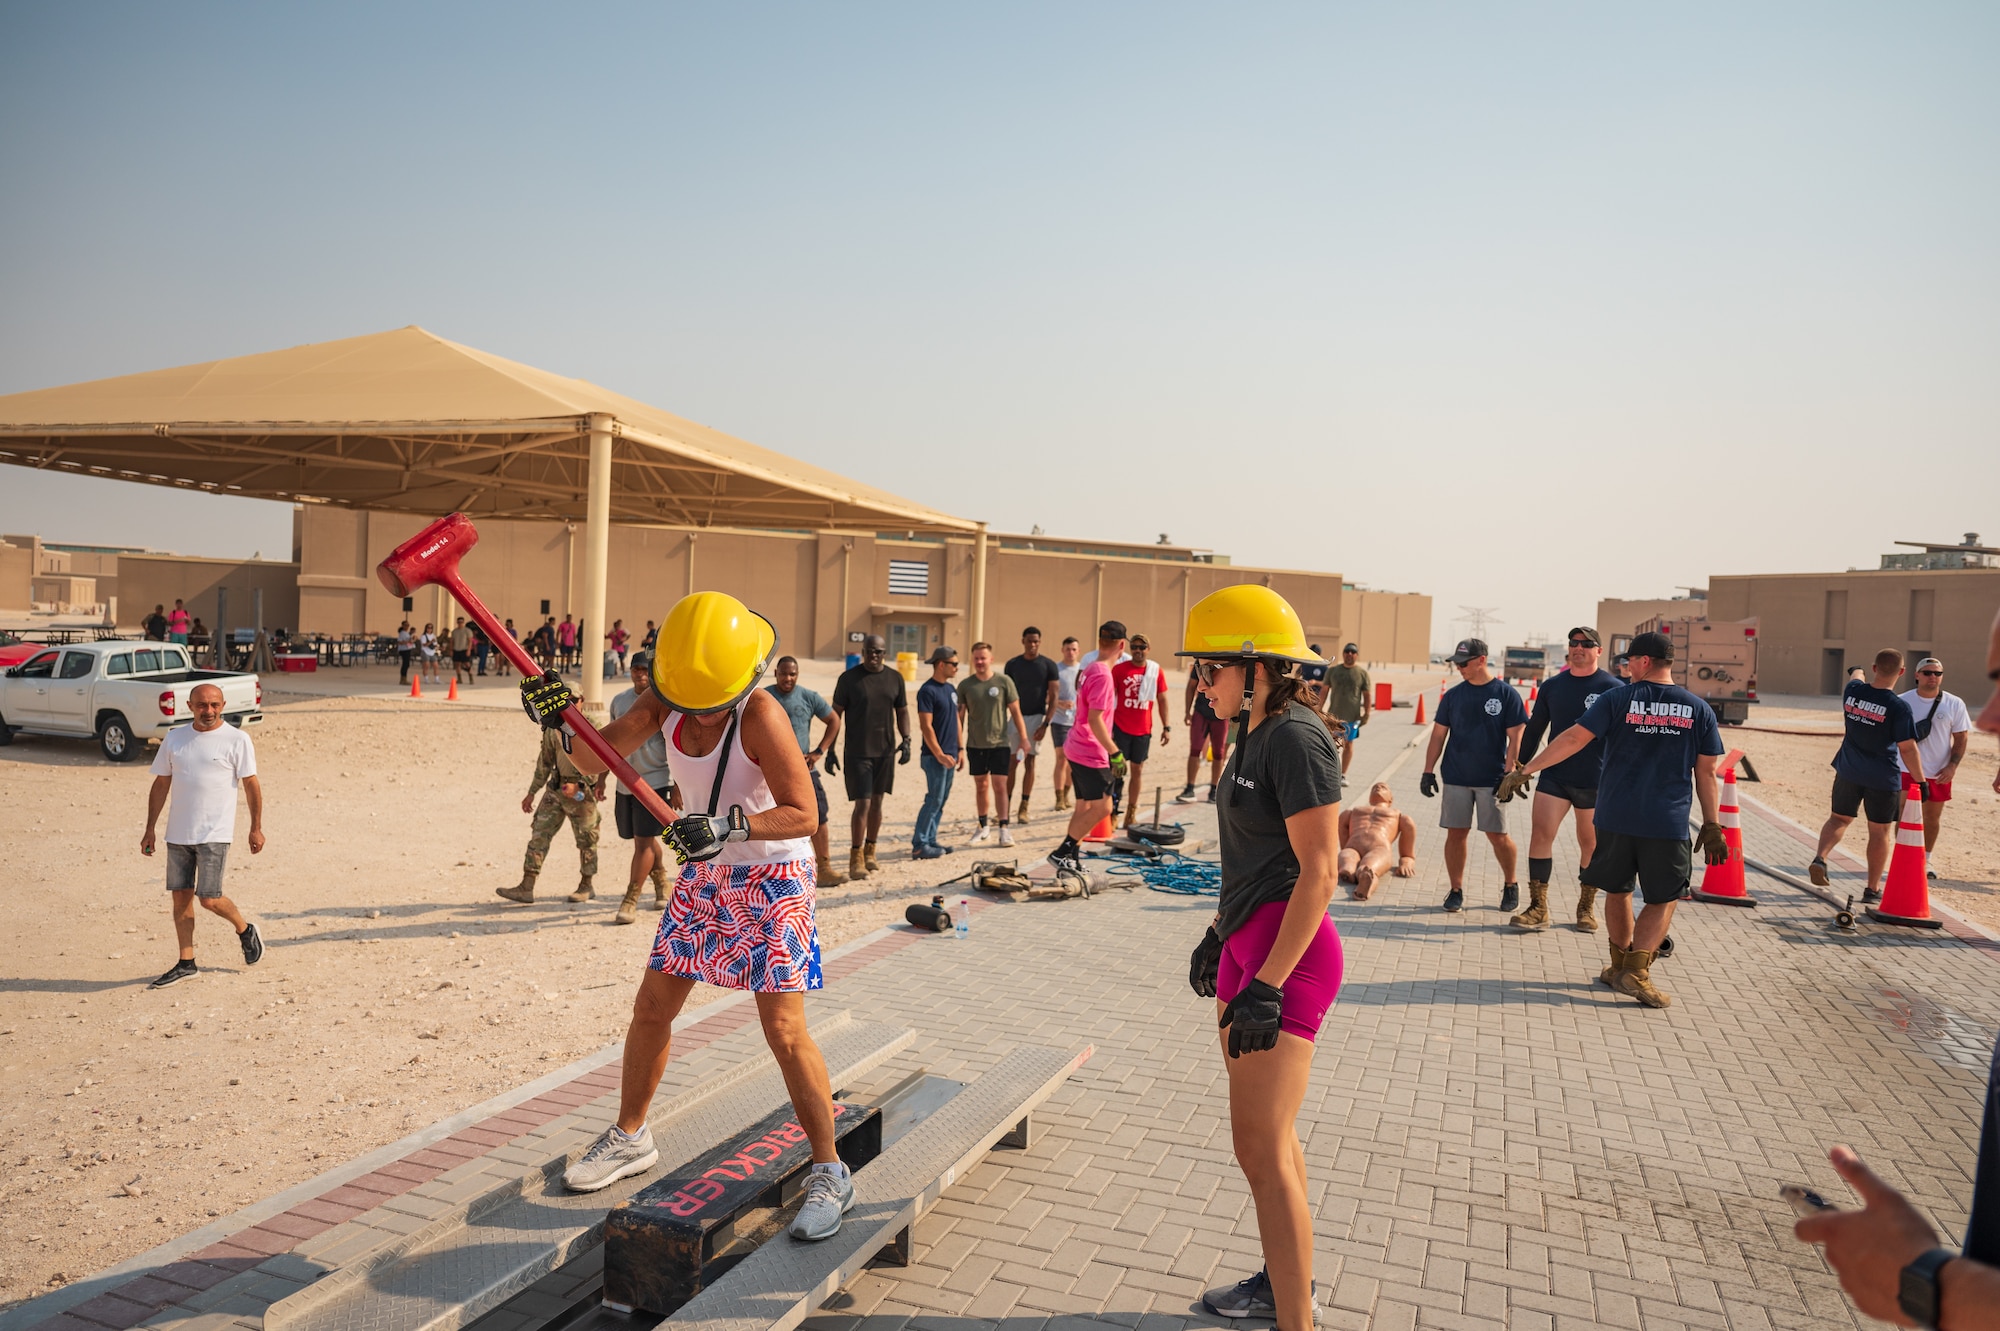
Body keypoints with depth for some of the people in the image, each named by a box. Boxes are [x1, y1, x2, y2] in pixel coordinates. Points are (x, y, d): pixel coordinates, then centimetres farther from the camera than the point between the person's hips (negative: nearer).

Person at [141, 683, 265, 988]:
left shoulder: (237, 740, -5)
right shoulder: (174, 738, 8)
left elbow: (251, 785, -3)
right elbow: (160, 785, 13)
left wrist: (256, 828, -6)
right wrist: (150, 829, 10)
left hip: (214, 834, -5)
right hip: (177, 834, 5)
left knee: (209, 898, -7)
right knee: (180, 897, 7)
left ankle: (245, 931, 21)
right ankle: (186, 963, 17)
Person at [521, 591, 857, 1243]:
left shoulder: (761, 715, -24)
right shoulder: (664, 703, -6)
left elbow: (802, 814, -25)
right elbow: (595, 757, -7)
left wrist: (731, 826, -39)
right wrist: (564, 716, -27)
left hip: (774, 877, -6)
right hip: (704, 876, 6)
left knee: (784, 1029, -9)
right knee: (651, 1007, 12)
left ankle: (829, 1173, 6)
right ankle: (630, 1136, 35)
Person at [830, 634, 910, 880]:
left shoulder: (895, 679, 6)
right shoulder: (849, 678, -5)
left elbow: (902, 712, 15)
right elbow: (835, 714, -2)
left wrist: (906, 740, 0)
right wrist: (830, 749, -5)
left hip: (885, 751, 4)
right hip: (857, 752, -4)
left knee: (877, 803, 11)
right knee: (863, 804, -8)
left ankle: (869, 852, 24)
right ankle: (855, 858, 1)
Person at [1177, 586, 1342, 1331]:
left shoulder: (1296, 739, -18)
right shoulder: (1256, 735, 11)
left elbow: (1318, 873, -22)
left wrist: (1266, 986, -23)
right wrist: (1219, 935, 23)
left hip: (1288, 952, -10)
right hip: (1248, 943, 10)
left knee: (1261, 1146, -6)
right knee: (1265, 1131, 20)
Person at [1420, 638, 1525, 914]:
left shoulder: (1507, 694, -3)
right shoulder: (1453, 695, 6)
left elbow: (1515, 737, -5)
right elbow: (1438, 735, 9)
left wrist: (1509, 774, -11)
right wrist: (1428, 771, 4)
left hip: (1492, 779, -3)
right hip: (1456, 778, 3)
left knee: (1498, 835, 2)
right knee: (1456, 834, 3)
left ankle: (1510, 885, 24)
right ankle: (1456, 890, 14)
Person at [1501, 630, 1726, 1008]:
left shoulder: (1618, 699, -3)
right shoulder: (1698, 709, 3)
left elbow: (1574, 738, -9)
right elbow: (1706, 773, 6)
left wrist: (1525, 770, -7)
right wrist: (1712, 826, 13)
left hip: (1616, 817, 0)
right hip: (1668, 823, 0)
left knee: (1618, 891, 17)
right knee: (1662, 901, 10)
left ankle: (1620, 965, 26)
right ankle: (1636, 969, -3)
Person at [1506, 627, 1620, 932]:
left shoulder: (1613, 688, -4)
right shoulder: (1551, 686, 6)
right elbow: (1534, 730, 14)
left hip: (1595, 781, -2)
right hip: (1554, 776, 2)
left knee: (1590, 845, 9)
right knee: (1540, 834, -9)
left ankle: (1586, 908, 25)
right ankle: (1538, 909, -3)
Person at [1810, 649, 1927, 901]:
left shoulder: (1852, 690, -5)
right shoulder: (1899, 707, -18)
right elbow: (1908, 749, -15)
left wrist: (1857, 673, 47)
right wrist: (1921, 782, -5)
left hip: (1848, 771, 4)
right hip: (1883, 778, -4)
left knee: (1839, 818, 19)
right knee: (1880, 830, 9)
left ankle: (1819, 857, -5)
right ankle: (1873, 888, 16)